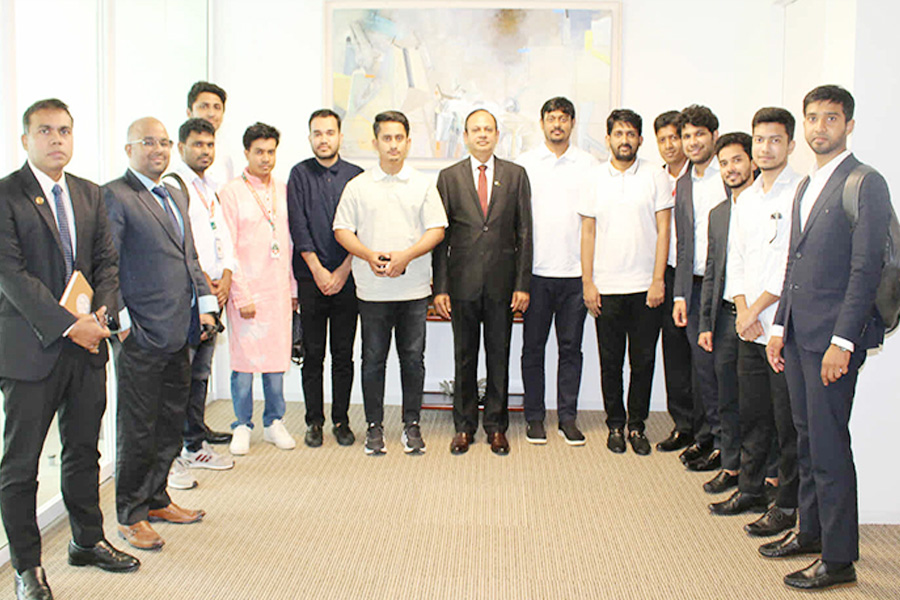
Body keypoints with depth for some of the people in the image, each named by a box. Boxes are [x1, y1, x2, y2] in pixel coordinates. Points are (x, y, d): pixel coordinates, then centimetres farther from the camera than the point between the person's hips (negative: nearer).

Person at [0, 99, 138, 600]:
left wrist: (102, 312, -7)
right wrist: (68, 325, -19)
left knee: (84, 451, 17)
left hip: (88, 349, 6)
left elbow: (107, 260, 11)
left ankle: (88, 540, 33)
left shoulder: (90, 194, 11)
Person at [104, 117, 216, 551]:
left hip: (179, 333, 8)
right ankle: (130, 516, 16)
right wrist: (121, 321, -16)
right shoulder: (114, 196, -9)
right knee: (137, 430, 2)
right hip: (141, 336, -8)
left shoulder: (176, 195, 17)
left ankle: (156, 500, 30)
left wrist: (205, 303, 12)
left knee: (171, 425, 15)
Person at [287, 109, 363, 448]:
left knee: (343, 354, 4)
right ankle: (314, 421, 14)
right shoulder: (300, 174, 5)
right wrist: (318, 271, -7)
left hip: (346, 278, 0)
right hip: (311, 278, 0)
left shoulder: (356, 176, 6)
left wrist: (342, 272, -5)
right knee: (313, 354, 4)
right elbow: (298, 227, -1)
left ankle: (341, 420, 15)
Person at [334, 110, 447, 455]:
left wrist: (405, 256, -14)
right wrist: (369, 255, -14)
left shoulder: (423, 185, 6)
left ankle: (412, 425, 17)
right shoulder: (358, 186, 6)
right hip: (372, 289, 0)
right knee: (373, 359, 5)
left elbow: (436, 230, 0)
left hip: (414, 288, 0)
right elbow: (342, 230, 3)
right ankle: (374, 426, 16)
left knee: (413, 358, 5)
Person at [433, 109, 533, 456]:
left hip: (501, 283, 0)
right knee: (464, 357, 8)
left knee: (499, 356, 7)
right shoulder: (449, 177, 5)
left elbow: (524, 232, 4)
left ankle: (496, 426, 19)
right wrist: (440, 287, -3)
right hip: (463, 282, 0)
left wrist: (523, 284, -3)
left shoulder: (516, 175, 6)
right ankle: (464, 426, 19)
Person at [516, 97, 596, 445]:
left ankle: (568, 418, 15)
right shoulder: (525, 165, 5)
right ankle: (534, 418, 15)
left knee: (571, 348, 6)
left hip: (575, 272, 1)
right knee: (533, 348, 5)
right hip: (536, 272, 0)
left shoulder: (589, 166, 7)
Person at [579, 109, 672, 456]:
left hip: (645, 287, -1)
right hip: (606, 289, 1)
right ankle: (615, 425, 20)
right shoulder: (595, 179, 6)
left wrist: (658, 280, -7)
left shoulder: (654, 177, 3)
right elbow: (588, 232, 7)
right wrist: (587, 282, 0)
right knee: (611, 362, 6)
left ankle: (637, 425, 19)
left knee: (643, 361, 5)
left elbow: (663, 231, 0)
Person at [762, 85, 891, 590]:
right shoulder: (807, 186, 17)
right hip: (799, 335, 8)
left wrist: (842, 340, -19)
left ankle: (839, 559, 7)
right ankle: (810, 532, 30)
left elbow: (867, 269, -15)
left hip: (833, 338, -8)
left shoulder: (866, 184, -9)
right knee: (808, 440, 16)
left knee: (829, 446, -3)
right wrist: (780, 326, 16)